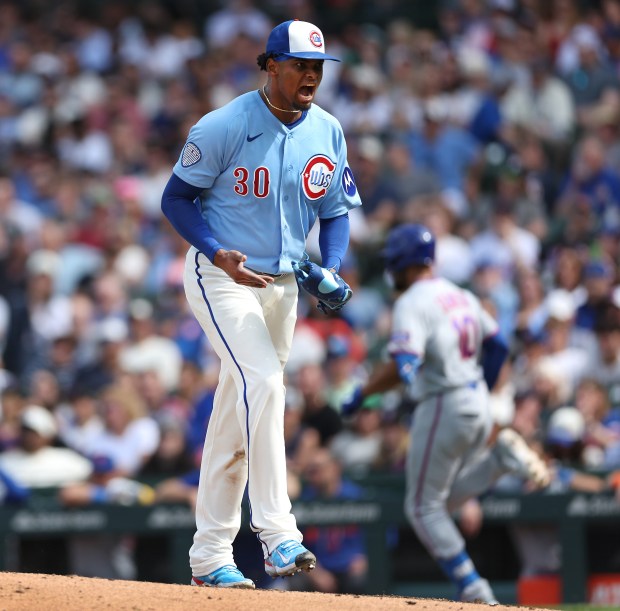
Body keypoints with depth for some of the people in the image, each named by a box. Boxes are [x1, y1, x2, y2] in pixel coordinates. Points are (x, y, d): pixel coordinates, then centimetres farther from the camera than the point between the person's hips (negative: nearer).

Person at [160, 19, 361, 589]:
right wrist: (218, 253, -23)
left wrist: (331, 271, -8)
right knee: (263, 381, -26)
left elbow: (336, 211, 11)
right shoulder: (225, 126, -14)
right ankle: (276, 534, -29)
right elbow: (176, 198, -9)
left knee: (238, 416, 10)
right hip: (221, 279, -6)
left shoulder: (327, 132, 2)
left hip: (282, 284, 6)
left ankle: (210, 557, 16)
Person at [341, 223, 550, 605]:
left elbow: (402, 366, -23)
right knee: (448, 499, 20)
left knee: (424, 507, 3)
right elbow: (498, 347, 18)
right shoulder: (462, 296, 13)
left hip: (443, 407, -8)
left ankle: (475, 592, -3)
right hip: (478, 403, 8)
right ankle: (501, 455, -3)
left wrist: (361, 394, -13)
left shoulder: (412, 303, -13)